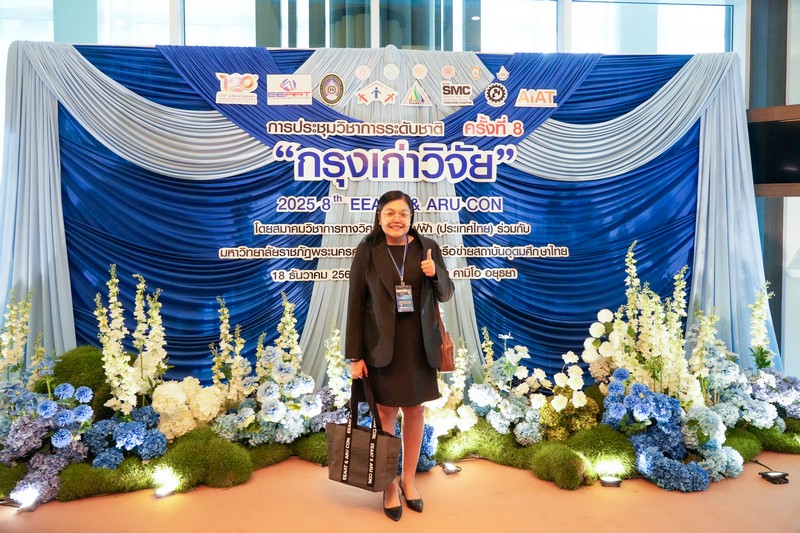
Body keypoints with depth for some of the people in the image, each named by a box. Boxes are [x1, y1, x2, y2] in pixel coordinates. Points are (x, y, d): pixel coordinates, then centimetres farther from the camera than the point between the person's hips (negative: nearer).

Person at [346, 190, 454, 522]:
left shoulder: (427, 247, -1)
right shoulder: (367, 251, -6)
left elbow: (446, 295, 6)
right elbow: (355, 304, -5)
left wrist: (435, 273, -16)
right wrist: (355, 356, -7)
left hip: (419, 344, 2)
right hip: (381, 344, -2)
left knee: (415, 411, 13)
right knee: (386, 412, 8)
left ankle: (409, 478, 34)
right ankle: (390, 484, 28)